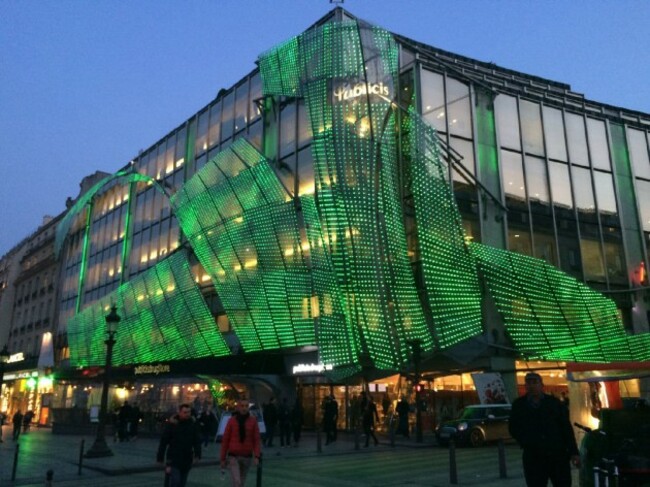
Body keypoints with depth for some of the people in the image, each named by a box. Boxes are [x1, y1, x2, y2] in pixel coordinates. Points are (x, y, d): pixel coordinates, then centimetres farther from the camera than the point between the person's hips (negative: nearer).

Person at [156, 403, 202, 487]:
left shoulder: (193, 424, 0)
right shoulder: (171, 424, -8)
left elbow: (197, 441, -1)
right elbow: (163, 441, -5)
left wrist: (197, 454, -13)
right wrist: (160, 457, -5)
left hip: (187, 460, 3)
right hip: (173, 459, -3)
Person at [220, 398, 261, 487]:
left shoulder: (253, 421, -2)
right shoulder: (231, 421, -3)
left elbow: (257, 440, -2)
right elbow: (225, 440, 1)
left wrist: (256, 456, -13)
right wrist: (223, 458, 1)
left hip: (247, 457, 2)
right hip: (233, 457, -2)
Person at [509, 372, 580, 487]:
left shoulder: (554, 403, 4)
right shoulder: (519, 405, 5)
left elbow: (566, 428, 3)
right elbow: (514, 429, 11)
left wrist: (573, 452, -2)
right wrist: (526, 443, -4)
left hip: (558, 455, 0)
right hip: (533, 458, 0)